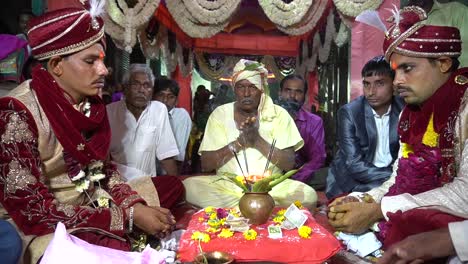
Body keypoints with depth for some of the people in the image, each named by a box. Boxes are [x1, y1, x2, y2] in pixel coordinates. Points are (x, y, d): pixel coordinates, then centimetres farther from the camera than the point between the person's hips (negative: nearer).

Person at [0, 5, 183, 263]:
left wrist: (137, 206, -12)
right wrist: (128, 217, -23)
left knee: (173, 185, 4)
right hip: (48, 228, -7)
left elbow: (104, 170, 7)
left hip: (92, 202, 7)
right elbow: (31, 210, -24)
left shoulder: (90, 103, -1)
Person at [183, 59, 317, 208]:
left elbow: (289, 164, -6)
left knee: (308, 195, -27)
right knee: (188, 187, -26)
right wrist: (239, 142, -18)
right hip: (226, 186, 1)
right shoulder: (220, 114, 2)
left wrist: (258, 141, -18)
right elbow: (206, 165, -5)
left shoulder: (278, 114, 0)